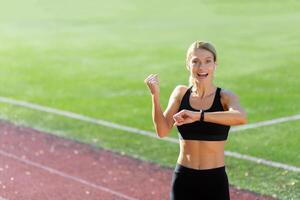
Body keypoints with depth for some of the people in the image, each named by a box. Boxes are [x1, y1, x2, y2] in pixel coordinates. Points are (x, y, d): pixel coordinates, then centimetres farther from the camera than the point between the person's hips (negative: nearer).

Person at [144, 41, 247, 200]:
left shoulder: (225, 97, -6)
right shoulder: (181, 93, 2)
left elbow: (241, 117, -30)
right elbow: (162, 131, -9)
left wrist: (198, 116, -37)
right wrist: (155, 96, -21)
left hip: (215, 181, -2)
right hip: (183, 180, 2)